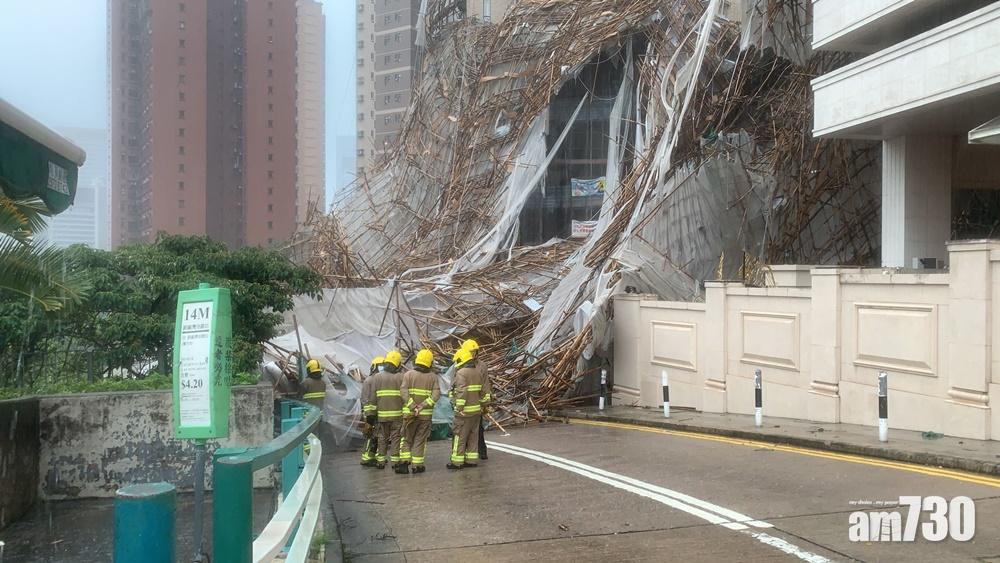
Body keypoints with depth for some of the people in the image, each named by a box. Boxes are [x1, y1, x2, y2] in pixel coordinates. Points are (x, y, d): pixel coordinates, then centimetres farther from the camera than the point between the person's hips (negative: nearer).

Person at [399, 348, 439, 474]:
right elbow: (436, 394, -10)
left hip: (409, 413, 0)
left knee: (407, 439, 12)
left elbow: (403, 392, -14)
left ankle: (404, 462, 1)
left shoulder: (408, 374, -1)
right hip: (426, 414, 0)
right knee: (420, 440, 10)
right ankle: (416, 465, 12)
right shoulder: (433, 376, 1)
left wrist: (413, 407, -16)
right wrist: (422, 406, -14)